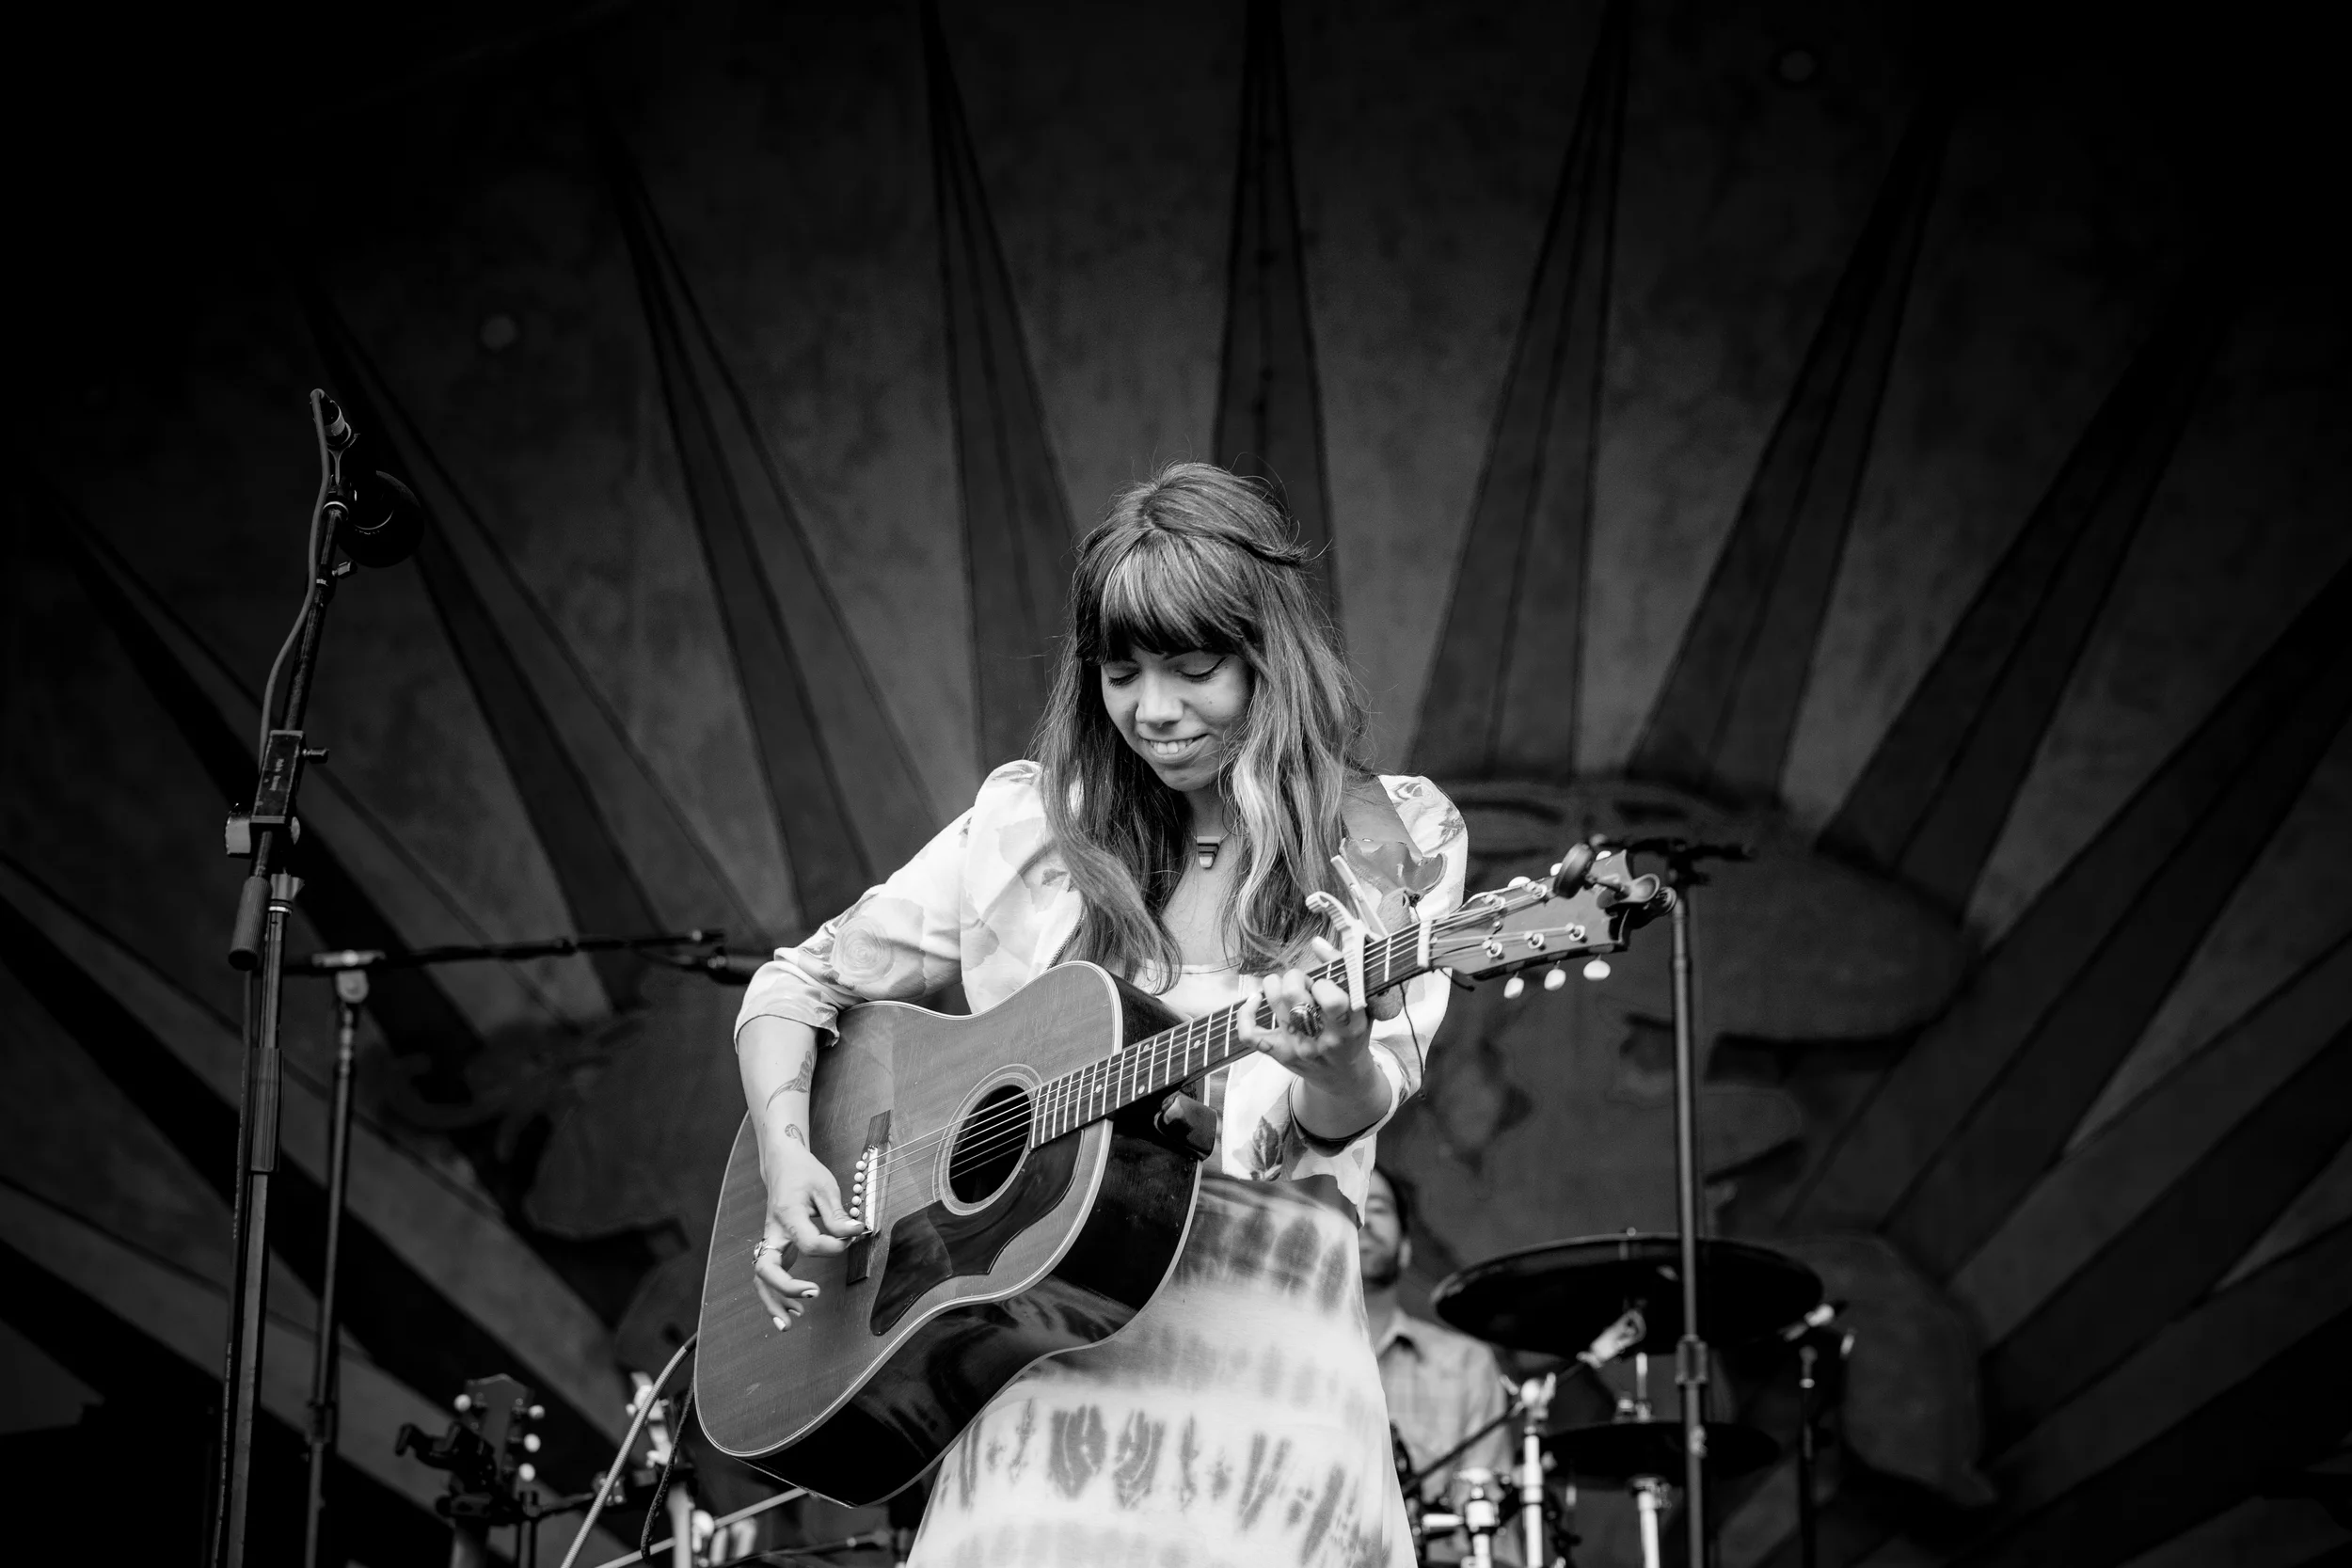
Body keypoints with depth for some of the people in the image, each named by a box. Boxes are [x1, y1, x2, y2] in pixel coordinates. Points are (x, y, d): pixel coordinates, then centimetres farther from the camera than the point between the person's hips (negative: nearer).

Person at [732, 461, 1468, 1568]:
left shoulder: (1395, 844, 7)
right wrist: (786, 1153, -1)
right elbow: (800, 984, 17)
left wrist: (1336, 1068, -26)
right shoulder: (1029, 824, 10)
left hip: (1259, 1358, -1)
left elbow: (1346, 1122, -3)